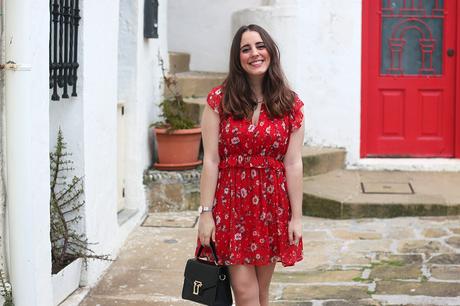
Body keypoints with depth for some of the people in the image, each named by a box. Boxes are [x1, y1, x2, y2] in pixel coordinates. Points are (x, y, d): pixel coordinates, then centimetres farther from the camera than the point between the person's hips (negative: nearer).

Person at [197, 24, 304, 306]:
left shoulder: (291, 105, 2)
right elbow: (211, 160, -4)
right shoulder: (220, 100, -2)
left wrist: (296, 216, -3)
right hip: (231, 201, -1)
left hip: (272, 205, 2)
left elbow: (293, 164, 0)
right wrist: (206, 212, -7)